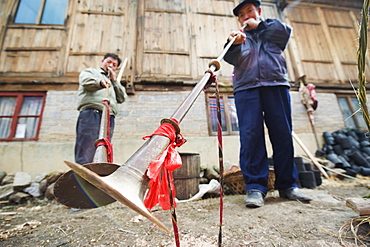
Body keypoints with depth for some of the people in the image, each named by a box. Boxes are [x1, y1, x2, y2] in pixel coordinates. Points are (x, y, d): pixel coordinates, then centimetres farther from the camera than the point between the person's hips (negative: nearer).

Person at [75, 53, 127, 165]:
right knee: (86, 153, -15)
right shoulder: (90, 71, 24)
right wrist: (100, 82, -22)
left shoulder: (114, 83, 36)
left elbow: (122, 98, 20)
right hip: (91, 113, -4)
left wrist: (114, 80, 16)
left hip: (109, 117, 4)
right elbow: (86, 81, -1)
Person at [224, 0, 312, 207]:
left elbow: (286, 31, 6)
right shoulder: (240, 36, 24)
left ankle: (288, 185, 9)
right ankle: (255, 187, -8)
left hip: (276, 85, 1)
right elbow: (231, 58, 3)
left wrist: (260, 24, 13)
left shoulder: (272, 28, 28)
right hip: (246, 87, 0)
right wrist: (234, 44, -18)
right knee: (251, 136, -12)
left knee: (283, 135, -2)